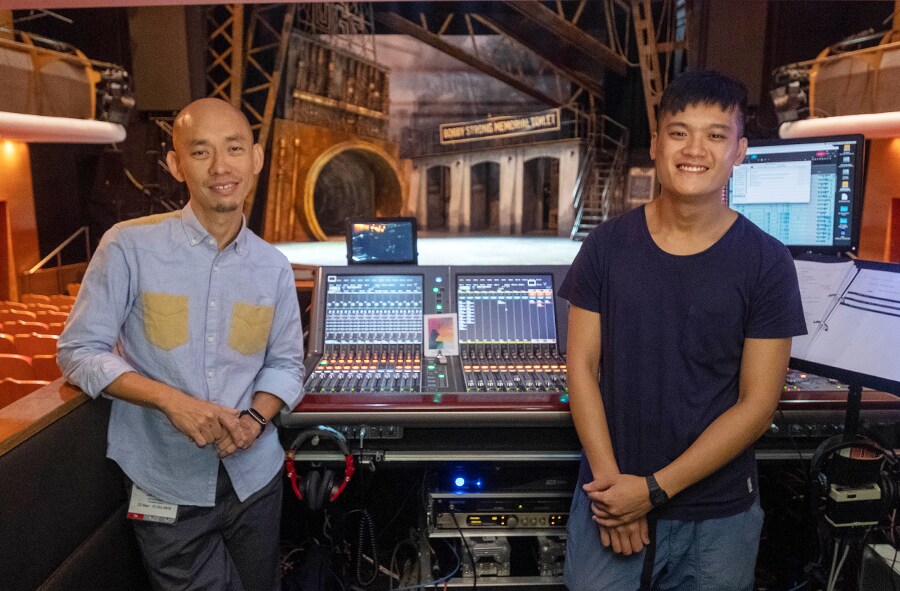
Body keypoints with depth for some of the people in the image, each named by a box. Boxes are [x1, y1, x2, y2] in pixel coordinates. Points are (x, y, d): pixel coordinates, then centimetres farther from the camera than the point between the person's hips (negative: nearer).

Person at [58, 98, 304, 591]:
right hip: (167, 486, -3)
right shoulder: (129, 246, -12)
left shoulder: (273, 267, -2)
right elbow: (79, 352, -9)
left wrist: (255, 418, -16)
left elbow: (284, 363, 5)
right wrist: (170, 399, -23)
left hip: (255, 476, 4)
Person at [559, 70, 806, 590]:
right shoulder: (607, 246, -5)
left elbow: (757, 403, -9)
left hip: (719, 514, 0)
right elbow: (582, 366, -3)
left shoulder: (767, 262, -8)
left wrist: (654, 489, -13)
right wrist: (610, 478, -11)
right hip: (609, 499, 1)